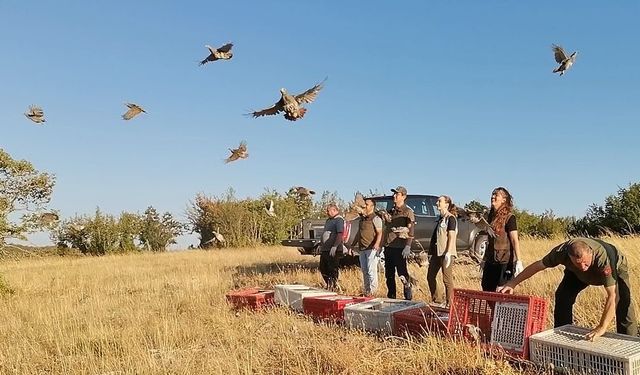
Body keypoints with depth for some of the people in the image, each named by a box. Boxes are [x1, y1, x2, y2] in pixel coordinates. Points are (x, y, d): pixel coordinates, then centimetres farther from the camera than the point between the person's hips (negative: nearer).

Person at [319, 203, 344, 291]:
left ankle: (334, 287, 4)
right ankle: (329, 285, 28)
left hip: (333, 250, -10)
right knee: (323, 268, 16)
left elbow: (340, 234, -21)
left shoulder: (339, 220, -11)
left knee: (333, 270, -4)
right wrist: (321, 245, 22)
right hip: (325, 249, 10)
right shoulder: (328, 220, 19)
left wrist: (334, 247, -27)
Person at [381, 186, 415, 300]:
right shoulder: (390, 211, 17)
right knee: (389, 275, 11)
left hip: (399, 248, -8)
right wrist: (382, 245, 19)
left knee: (402, 274, -7)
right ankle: (391, 297, 20)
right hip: (388, 247, 8)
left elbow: (410, 230, -12)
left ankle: (408, 298, 1)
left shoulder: (407, 211, -5)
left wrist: (407, 246, -22)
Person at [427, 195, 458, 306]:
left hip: (446, 253, -9)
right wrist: (431, 251, 17)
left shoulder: (451, 218, -8)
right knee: (430, 276, 12)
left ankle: (449, 304, 5)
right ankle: (435, 300, 25)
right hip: (437, 252, 9)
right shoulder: (440, 218, 16)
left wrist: (448, 253, -21)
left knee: (447, 279, -3)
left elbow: (452, 237, -14)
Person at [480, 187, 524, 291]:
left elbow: (515, 240, -15)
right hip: (491, 262, 7)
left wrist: (518, 261, -22)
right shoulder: (492, 216, 11)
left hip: (504, 262, -7)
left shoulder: (509, 217, -11)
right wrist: (484, 259, 20)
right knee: (486, 291, 11)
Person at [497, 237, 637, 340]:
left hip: (615, 267, -3)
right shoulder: (562, 251, -38)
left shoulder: (604, 258, -47)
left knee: (622, 302, -22)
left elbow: (612, 296, -47)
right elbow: (537, 266, -23)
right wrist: (512, 284, -23)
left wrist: (602, 328, -54)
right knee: (562, 296, -12)